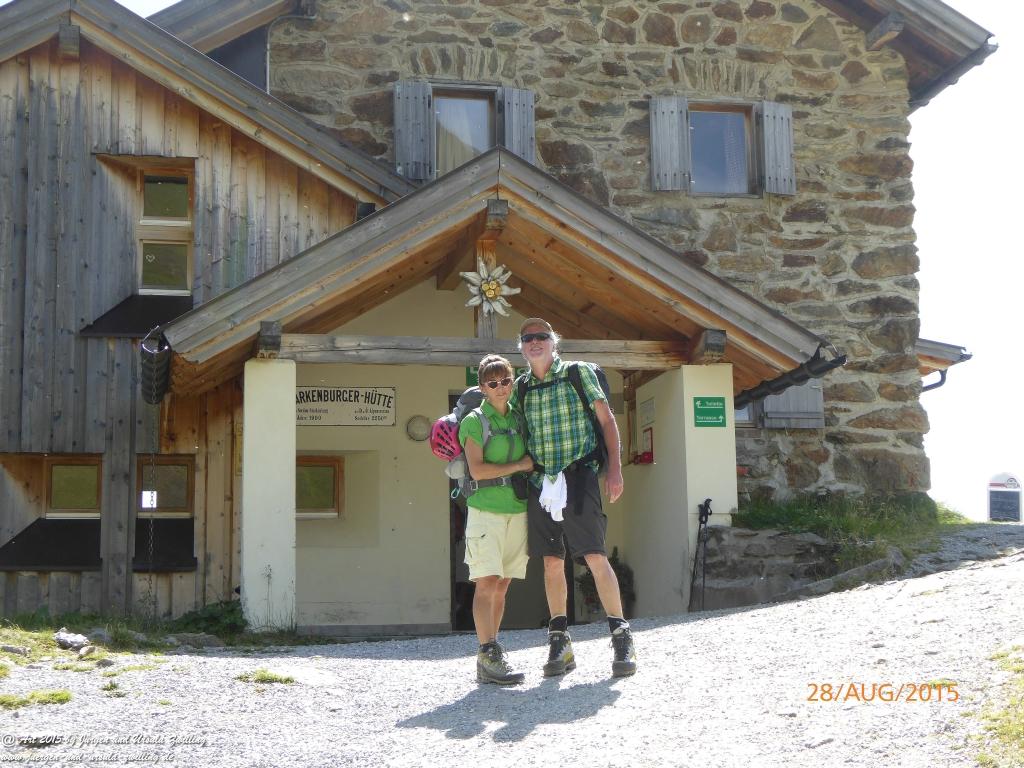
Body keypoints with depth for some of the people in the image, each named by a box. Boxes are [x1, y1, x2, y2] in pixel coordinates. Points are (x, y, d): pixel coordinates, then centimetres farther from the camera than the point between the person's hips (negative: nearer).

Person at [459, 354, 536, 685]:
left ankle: (490, 654, 11)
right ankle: (489, 658, -12)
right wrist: (518, 466, -7)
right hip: (486, 511, -5)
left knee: (501, 586, 6)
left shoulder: (519, 420, 15)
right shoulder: (474, 421, -2)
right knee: (487, 583, -11)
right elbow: (477, 470, -11)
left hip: (517, 511, 6)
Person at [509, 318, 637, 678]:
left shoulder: (578, 373, 4)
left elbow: (607, 420, 3)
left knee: (596, 558, -11)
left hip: (578, 476, -4)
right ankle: (560, 642, 12)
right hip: (540, 482, 4)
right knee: (552, 563, 6)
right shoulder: (521, 388, 14)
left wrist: (615, 468, -6)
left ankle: (621, 637, -5)